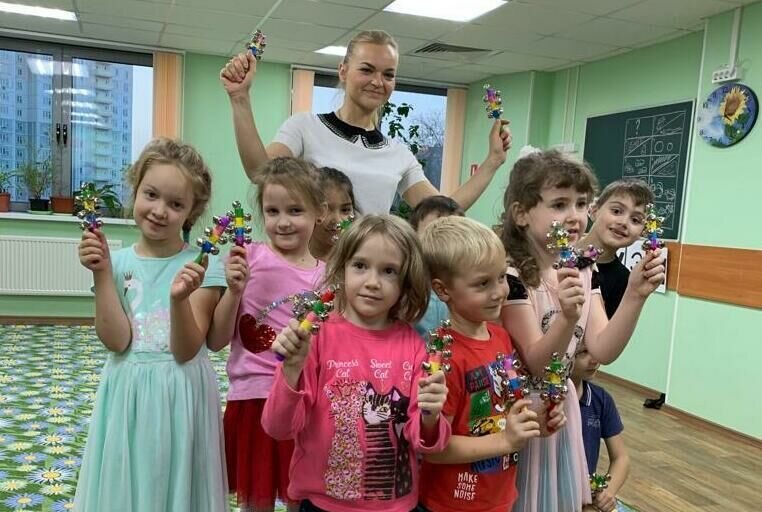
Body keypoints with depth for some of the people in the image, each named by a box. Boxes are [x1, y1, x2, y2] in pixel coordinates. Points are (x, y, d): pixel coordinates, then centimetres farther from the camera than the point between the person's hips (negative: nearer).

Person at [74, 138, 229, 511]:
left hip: (179, 396, -2)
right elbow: (116, 341, -10)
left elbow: (185, 352, -13)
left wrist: (179, 299, -29)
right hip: (126, 393, 3)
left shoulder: (199, 268, -8)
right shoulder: (119, 262, -1)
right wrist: (101, 274, -15)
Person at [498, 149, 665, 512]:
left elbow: (603, 351, -9)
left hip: (560, 404, 6)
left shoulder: (584, 272, 1)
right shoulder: (510, 274, -21)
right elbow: (537, 365, -22)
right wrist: (567, 317, -39)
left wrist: (634, 295, -21)